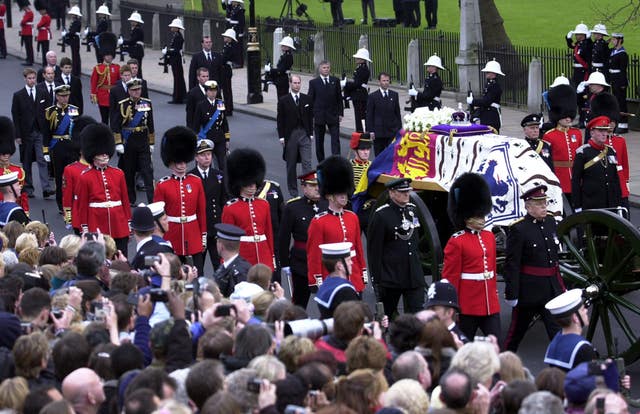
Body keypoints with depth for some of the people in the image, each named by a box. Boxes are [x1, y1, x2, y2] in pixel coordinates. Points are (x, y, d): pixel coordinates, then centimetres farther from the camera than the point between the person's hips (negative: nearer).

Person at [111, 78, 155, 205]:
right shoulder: (122, 105, -5)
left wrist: (151, 143, 12)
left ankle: (152, 199, -9)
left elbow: (150, 125, 11)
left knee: (148, 171, -6)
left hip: (143, 142, 2)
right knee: (128, 172, 8)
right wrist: (118, 143, -10)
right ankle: (130, 199, 21)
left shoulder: (147, 104, 4)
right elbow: (115, 126, -4)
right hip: (128, 142, -1)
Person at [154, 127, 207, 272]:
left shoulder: (196, 182, 2)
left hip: (193, 236, 1)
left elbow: (202, 211, 7)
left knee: (198, 272, -3)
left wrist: (203, 237, 6)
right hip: (172, 237, -1)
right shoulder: (163, 185, -4)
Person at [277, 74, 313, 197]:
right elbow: (280, 120, 0)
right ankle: (293, 191, 17)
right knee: (291, 165, 7)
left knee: (307, 163, -7)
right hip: (290, 135, -1)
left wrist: (311, 133, 5)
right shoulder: (283, 100, 0)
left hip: (304, 134, 1)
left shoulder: (307, 99, 6)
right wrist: (281, 136, -5)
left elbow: (310, 117, 10)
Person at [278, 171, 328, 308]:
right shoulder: (292, 207, -6)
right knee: (299, 299, 10)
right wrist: (285, 263, -4)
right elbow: (283, 238, -3)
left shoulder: (327, 204, 2)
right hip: (301, 263, -2)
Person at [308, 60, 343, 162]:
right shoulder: (313, 82, 1)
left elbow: (339, 98, 8)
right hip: (319, 115, -1)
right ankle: (321, 163, 17)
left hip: (333, 116, 1)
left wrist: (340, 113, 2)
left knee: (335, 140, -6)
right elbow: (310, 100, 1)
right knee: (319, 142, 7)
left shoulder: (335, 81, 6)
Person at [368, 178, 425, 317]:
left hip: (414, 277, 4)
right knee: (388, 317, 10)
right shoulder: (381, 215, -10)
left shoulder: (413, 210, 8)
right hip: (390, 278, -4)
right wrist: (376, 280, -11)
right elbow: (374, 250, -9)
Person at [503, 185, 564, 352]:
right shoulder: (518, 229, -15)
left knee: (559, 329, 0)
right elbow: (511, 265, -15)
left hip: (552, 289, 5)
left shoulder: (551, 221, 5)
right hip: (528, 290, -5)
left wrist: (560, 284, 19)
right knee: (518, 329, 13)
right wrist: (511, 294, -16)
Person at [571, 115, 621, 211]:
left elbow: (616, 179, 16)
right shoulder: (582, 153, -7)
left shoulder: (611, 152, 11)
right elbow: (575, 181, -7)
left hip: (610, 205, 5)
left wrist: (618, 204, 12)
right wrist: (577, 206, -10)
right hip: (590, 206, -5)